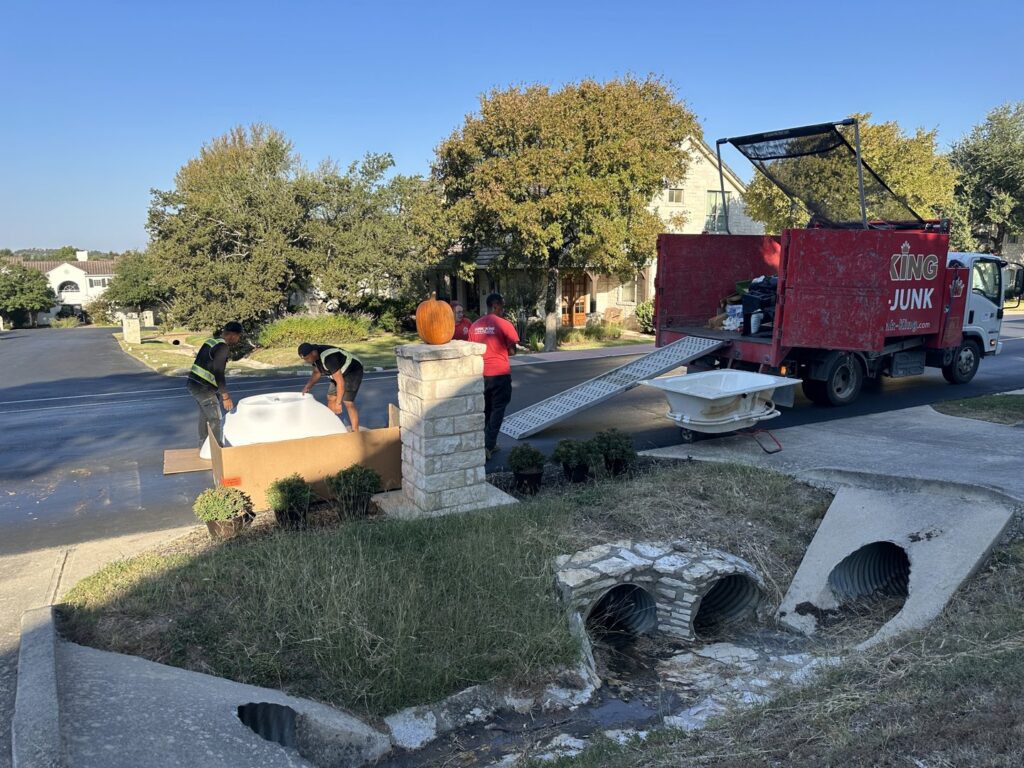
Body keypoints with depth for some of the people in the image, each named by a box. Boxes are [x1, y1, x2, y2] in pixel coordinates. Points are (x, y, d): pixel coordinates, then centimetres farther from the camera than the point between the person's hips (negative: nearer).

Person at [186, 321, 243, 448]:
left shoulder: (211, 341, 12)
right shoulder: (222, 347, -16)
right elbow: (219, 373, -22)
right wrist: (226, 397, -19)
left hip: (193, 383, 9)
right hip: (203, 388, -9)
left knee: (205, 415, 22)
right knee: (215, 420, -2)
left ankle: (204, 446, 33)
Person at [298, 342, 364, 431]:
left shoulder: (328, 358, -36)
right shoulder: (314, 354, -8)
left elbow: (340, 382, -33)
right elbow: (317, 372, 11)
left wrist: (338, 403, -25)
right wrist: (308, 386, -4)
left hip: (353, 371, -9)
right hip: (340, 373, 9)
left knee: (348, 402, -18)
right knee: (331, 399, 11)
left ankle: (355, 433, -14)